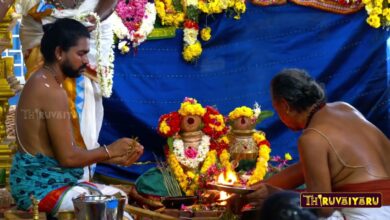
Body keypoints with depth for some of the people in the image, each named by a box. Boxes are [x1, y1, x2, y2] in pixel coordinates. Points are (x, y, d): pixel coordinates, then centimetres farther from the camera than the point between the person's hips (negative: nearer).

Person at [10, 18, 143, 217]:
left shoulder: (40, 83, 13)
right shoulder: (52, 92, -19)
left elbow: (68, 150, 12)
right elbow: (68, 157, -20)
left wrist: (117, 159, 7)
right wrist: (110, 151, -5)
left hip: (37, 181, 11)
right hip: (42, 189, -11)